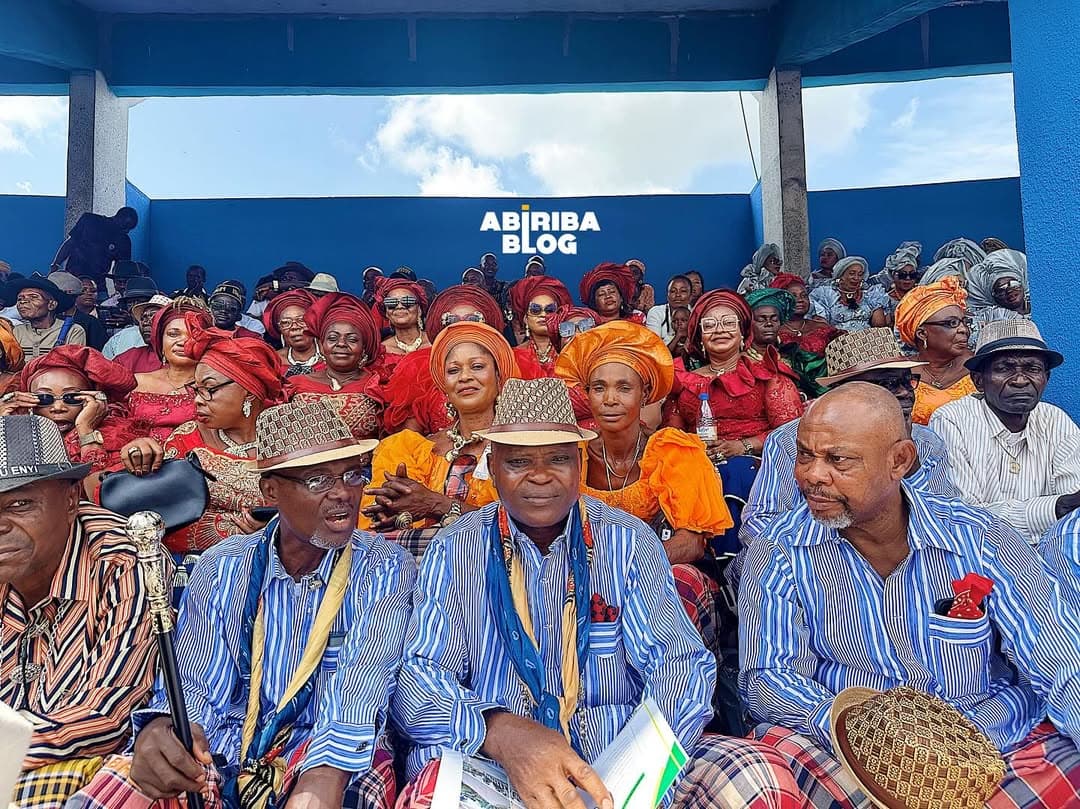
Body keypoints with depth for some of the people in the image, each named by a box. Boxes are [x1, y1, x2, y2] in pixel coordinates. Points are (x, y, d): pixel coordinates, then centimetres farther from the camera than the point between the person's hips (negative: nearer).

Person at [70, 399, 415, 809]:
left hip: (333, 759, -2)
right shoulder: (221, 568, 4)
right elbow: (194, 686, 0)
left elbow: (364, 682, -19)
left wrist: (326, 775, -39)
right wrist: (162, 725, -24)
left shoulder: (386, 570, -5)